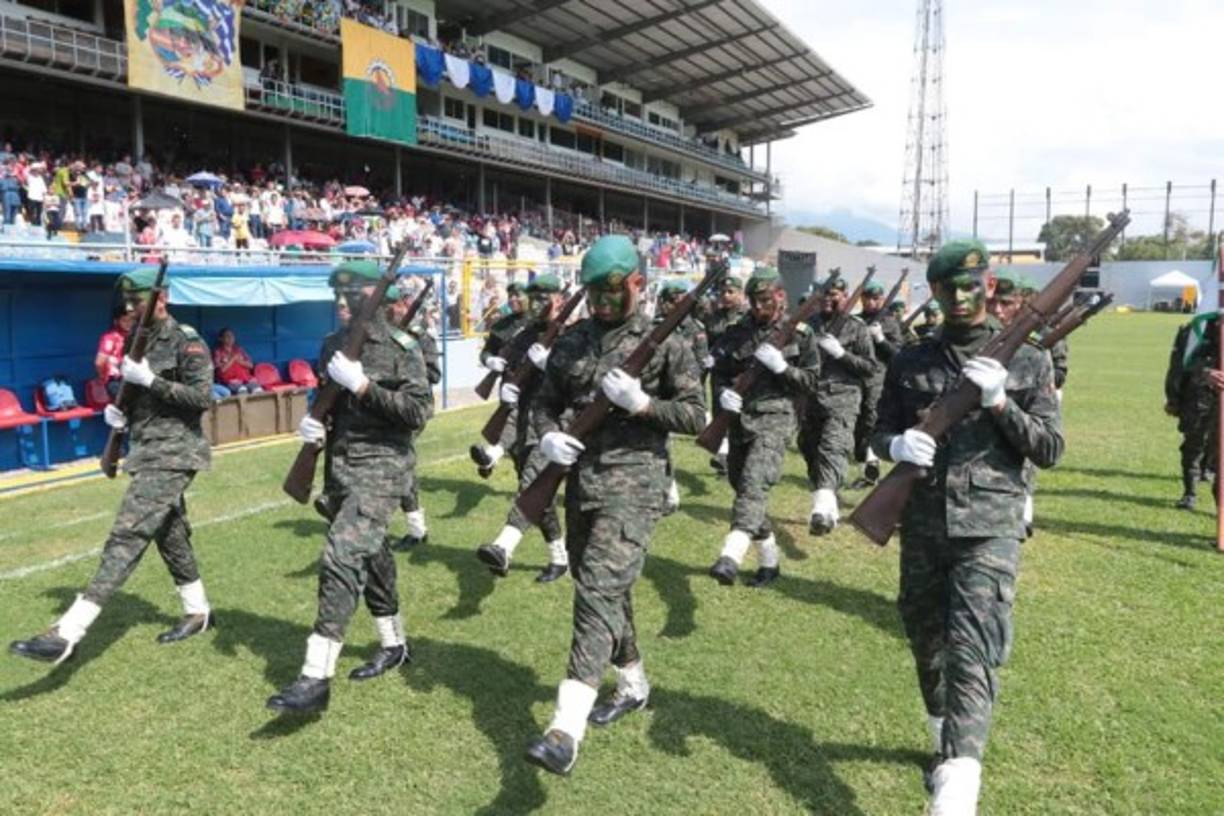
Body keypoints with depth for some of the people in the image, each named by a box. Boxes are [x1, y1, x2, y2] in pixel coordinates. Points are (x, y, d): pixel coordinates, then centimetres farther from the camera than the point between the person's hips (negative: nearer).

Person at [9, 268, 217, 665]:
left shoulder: (186, 342, -9)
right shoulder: (136, 341, 15)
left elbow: (202, 397, -17)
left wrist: (150, 380, -21)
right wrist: (116, 410, 3)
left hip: (172, 453, -9)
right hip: (147, 452, 9)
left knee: (127, 535, -15)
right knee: (170, 535, 16)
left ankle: (67, 634, -20)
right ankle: (198, 613, 30)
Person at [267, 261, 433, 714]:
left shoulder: (402, 348, -8)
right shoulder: (333, 345, 10)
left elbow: (418, 412, -16)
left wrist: (362, 385, -20)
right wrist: (312, 422, 0)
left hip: (381, 466, -7)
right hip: (341, 465, 7)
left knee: (342, 558, -17)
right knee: (370, 557, 18)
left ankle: (317, 678, -14)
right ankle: (394, 646, 36)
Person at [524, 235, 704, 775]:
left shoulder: (664, 343, -3)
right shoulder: (571, 343, 11)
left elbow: (694, 415, -3)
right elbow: (545, 403, 15)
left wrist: (641, 403, -18)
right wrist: (547, 436, -6)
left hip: (634, 482, -6)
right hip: (581, 481, 6)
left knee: (598, 591, -18)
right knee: (603, 591, 17)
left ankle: (566, 731, -22)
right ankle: (633, 685, 39)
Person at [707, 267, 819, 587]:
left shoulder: (800, 334, 2)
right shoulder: (737, 332, 10)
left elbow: (812, 383, 1)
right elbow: (719, 371, 15)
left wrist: (781, 366, -15)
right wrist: (722, 392, -7)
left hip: (775, 418, -5)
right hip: (740, 417, 5)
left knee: (753, 485, -25)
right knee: (743, 487, 11)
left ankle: (731, 556, -40)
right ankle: (770, 561, 28)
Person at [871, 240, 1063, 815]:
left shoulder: (1027, 362, 2)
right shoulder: (909, 362, 7)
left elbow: (1050, 451, 0)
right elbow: (880, 432, 11)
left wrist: (999, 403, -15)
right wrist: (896, 444, -13)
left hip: (990, 526, -3)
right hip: (922, 523, 4)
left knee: (972, 651, -15)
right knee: (926, 640, 16)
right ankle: (947, 740, 39)